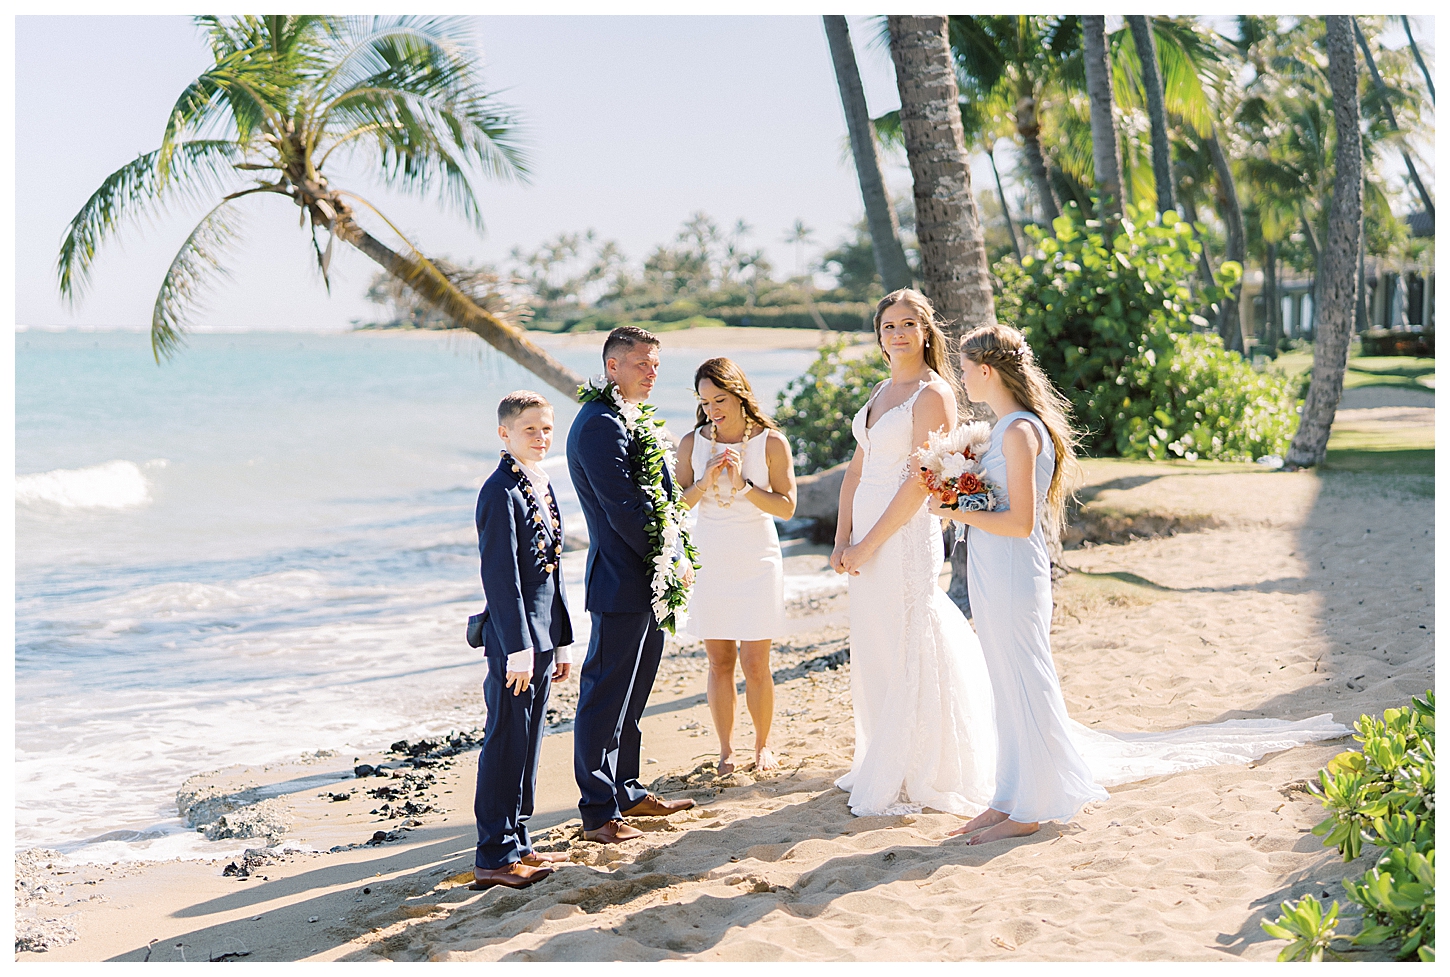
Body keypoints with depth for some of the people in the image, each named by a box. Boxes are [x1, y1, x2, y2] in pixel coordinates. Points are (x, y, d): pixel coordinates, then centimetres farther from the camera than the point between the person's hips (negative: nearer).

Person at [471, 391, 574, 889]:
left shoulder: (542, 486, 14)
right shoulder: (501, 492, -15)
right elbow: (500, 576, -18)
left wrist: (560, 639, 18)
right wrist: (518, 649, -20)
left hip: (540, 637, 9)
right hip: (514, 638, -9)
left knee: (528, 741, 15)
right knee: (507, 743, -3)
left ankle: (517, 842, 25)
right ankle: (495, 857, 3)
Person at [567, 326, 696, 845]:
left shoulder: (627, 421, 15)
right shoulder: (600, 426, -17)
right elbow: (623, 510, -21)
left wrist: (671, 557, 3)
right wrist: (672, 561, -11)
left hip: (645, 581, 10)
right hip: (621, 584, -10)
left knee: (630, 695, 18)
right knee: (605, 699, -2)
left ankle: (627, 793, 30)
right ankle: (599, 813, 6)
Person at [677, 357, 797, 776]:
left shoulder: (771, 442, -4)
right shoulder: (692, 443, 2)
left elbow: (786, 506, -7)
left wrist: (744, 485, -19)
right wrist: (704, 482, -14)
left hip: (758, 564, -2)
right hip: (710, 564, 2)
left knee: (755, 663, -1)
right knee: (720, 662, 6)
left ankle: (763, 745, 18)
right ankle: (726, 750, 17)